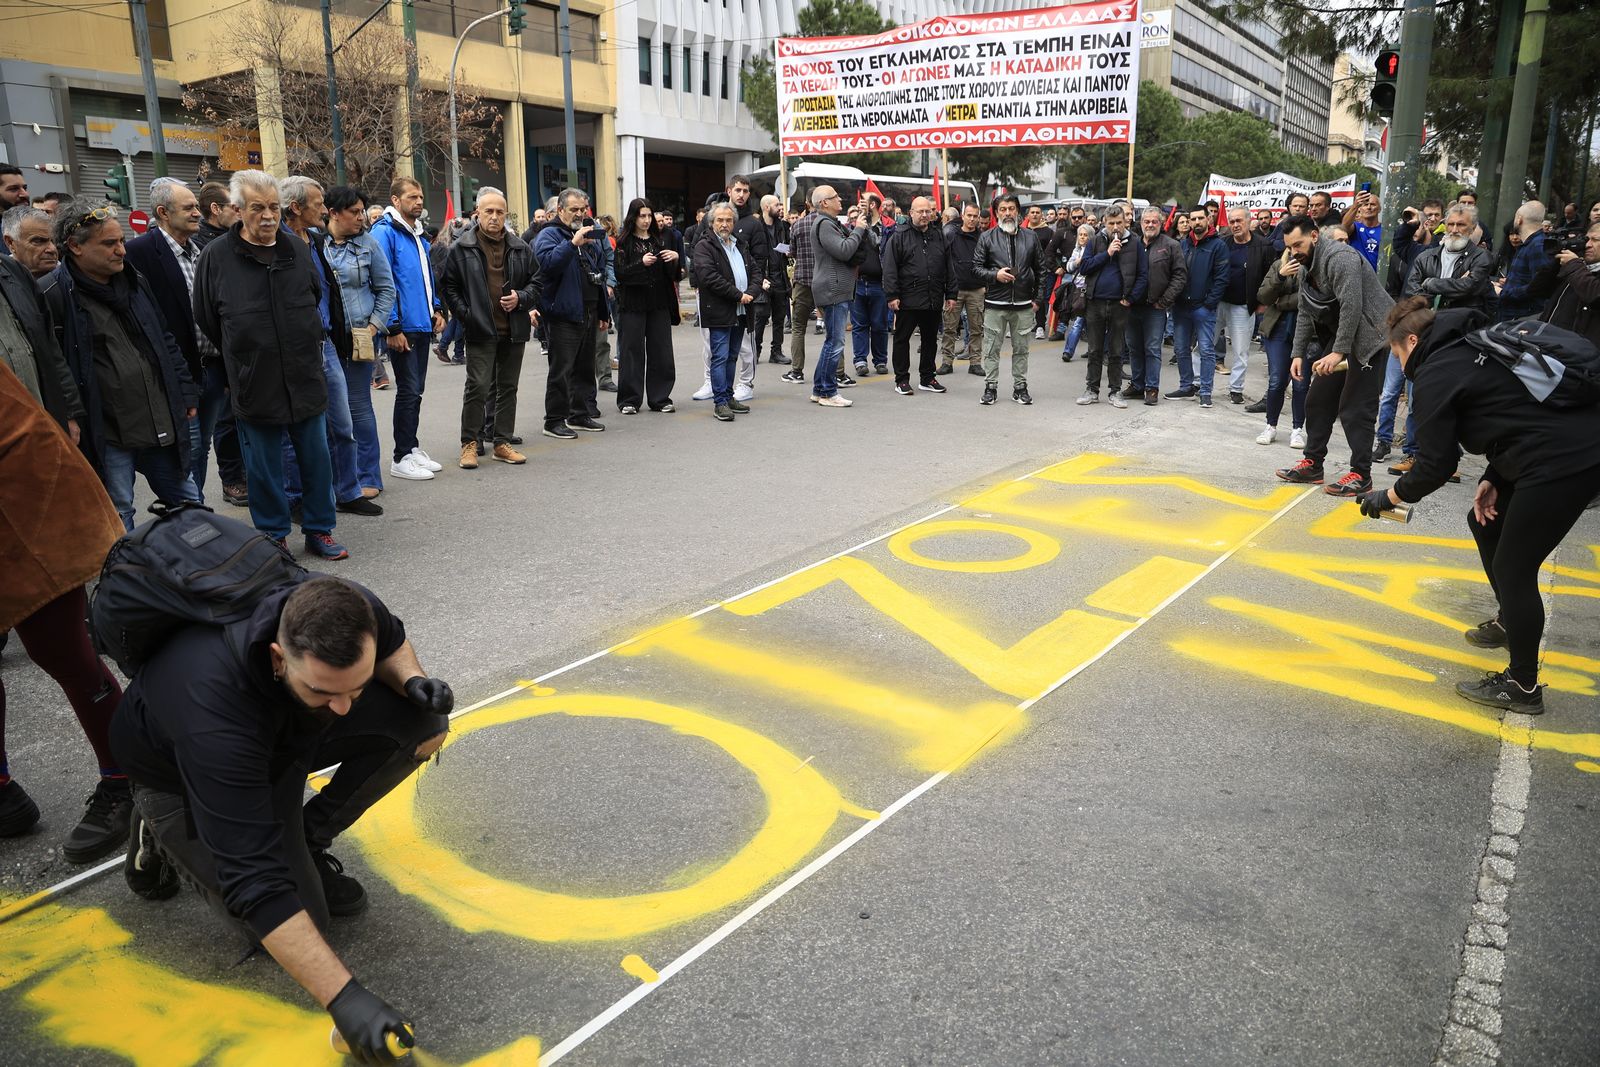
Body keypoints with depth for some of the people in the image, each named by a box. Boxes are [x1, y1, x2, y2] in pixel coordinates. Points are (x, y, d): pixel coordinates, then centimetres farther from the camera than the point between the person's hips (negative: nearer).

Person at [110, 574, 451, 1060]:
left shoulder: (344, 614, -31)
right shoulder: (216, 705, -44)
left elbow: (393, 641, -3)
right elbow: (254, 881, -43)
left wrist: (411, 679, -26)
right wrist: (342, 997, -45)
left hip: (288, 737, 5)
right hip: (177, 769, -4)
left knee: (424, 722, -19)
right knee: (303, 917, -15)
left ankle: (308, 838, 1)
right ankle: (162, 835, 8)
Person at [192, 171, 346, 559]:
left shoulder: (299, 249, 4)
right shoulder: (216, 257, -6)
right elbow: (206, 324, 2)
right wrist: (240, 365, 8)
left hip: (306, 380, 3)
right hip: (254, 386, -3)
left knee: (316, 460, 11)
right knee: (264, 468, 8)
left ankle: (319, 530, 25)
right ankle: (274, 537, 22)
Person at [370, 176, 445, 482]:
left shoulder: (419, 234, 15)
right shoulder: (385, 232, -11)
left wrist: (437, 309, 14)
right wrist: (392, 328, -19)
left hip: (423, 326, 8)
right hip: (402, 328, -8)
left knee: (416, 390, 13)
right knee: (409, 391, -5)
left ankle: (412, 448, 23)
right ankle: (402, 458, 3)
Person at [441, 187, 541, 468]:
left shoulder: (520, 248, 8)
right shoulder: (461, 248, -1)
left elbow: (536, 281, 14)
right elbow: (448, 285, 2)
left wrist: (521, 298, -4)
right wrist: (465, 315, -8)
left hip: (514, 330, 4)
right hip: (480, 331, -4)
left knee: (508, 387, 10)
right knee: (477, 387, -6)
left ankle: (502, 442, 19)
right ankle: (469, 443, 6)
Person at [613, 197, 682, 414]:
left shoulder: (662, 239, 11)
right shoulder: (624, 243, 0)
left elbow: (675, 274, 11)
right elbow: (620, 274, -8)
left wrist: (676, 258, -10)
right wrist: (641, 263, -20)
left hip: (659, 304, 3)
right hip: (633, 305, -3)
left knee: (661, 352, 3)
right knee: (632, 352, 0)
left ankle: (660, 398, 12)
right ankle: (629, 400, 7)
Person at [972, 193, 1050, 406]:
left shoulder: (1031, 237, 8)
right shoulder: (987, 237, 2)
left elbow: (1042, 269, 12)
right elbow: (976, 267, 1)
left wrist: (1038, 297, 5)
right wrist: (994, 275, -16)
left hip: (1023, 304, 2)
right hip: (995, 304, -2)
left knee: (1021, 349, 9)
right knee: (992, 349, 3)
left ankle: (1020, 387, 18)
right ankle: (990, 387, 12)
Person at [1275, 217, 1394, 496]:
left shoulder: (1339, 257, -20)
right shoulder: (1307, 268, 10)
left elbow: (1351, 306, -27)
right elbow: (1305, 313, 14)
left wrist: (1339, 352, -30)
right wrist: (1298, 354, 7)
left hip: (1368, 334, -10)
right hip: (1339, 335, 10)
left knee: (1355, 407, -10)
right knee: (1318, 399, 10)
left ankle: (1361, 475, -4)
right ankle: (1313, 465, 19)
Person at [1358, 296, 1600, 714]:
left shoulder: (1435, 375, -8)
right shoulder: (1474, 347, 18)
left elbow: (1434, 466, -7)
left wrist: (1388, 498, 7)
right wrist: (1493, 479, 13)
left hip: (1562, 462, -10)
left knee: (1513, 568, 1)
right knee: (1485, 522, 25)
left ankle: (1522, 686, 14)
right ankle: (1509, 622, 43)